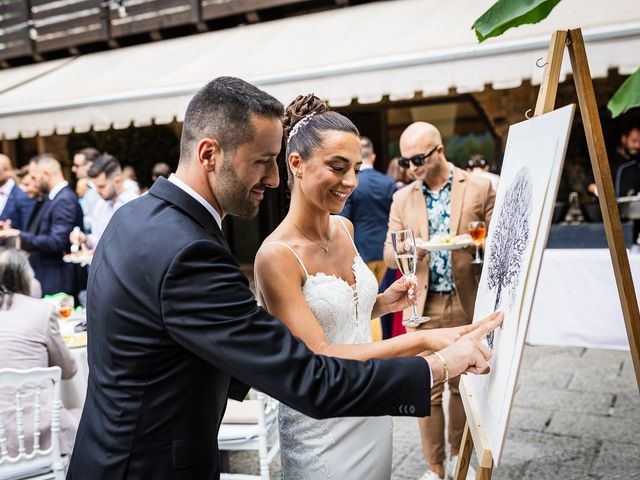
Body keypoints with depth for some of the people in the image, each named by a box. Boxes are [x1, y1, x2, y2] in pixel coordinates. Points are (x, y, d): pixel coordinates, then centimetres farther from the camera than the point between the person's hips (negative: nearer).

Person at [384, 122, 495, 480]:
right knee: (427, 389, 4)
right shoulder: (402, 198, 7)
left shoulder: (479, 188, -1)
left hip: (467, 303, -1)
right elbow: (389, 254, 3)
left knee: (463, 384, 12)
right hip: (424, 305, 2)